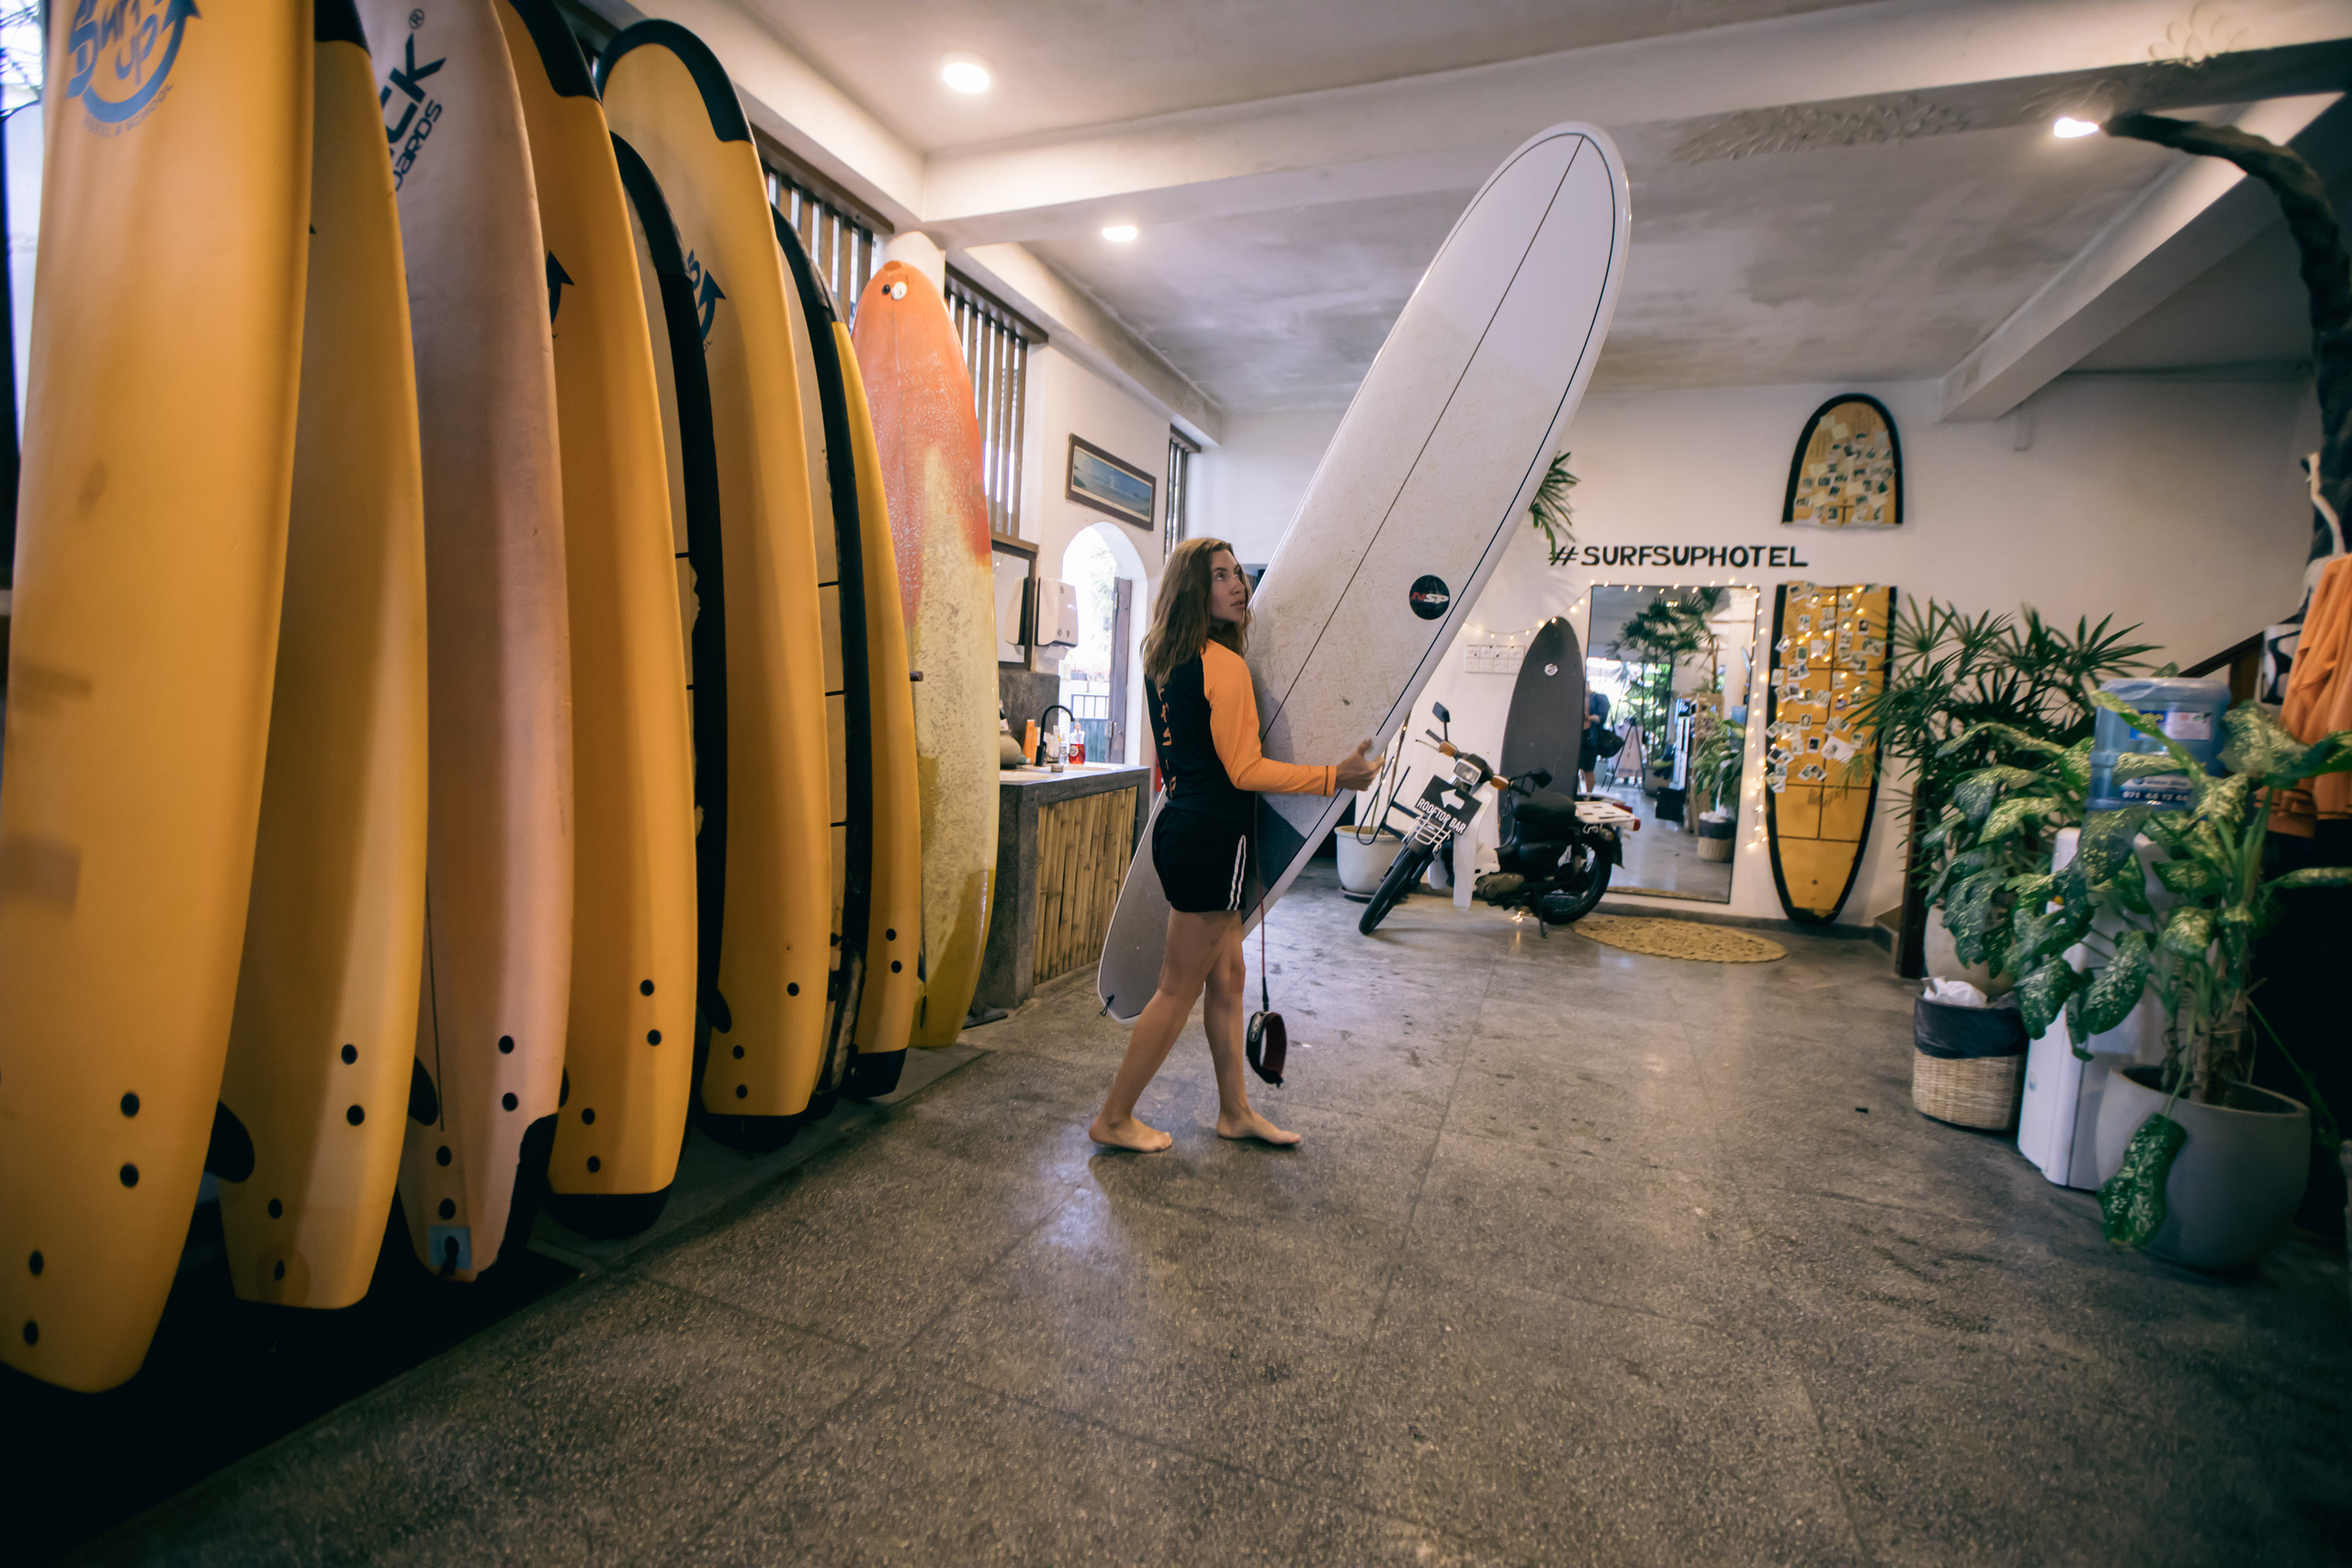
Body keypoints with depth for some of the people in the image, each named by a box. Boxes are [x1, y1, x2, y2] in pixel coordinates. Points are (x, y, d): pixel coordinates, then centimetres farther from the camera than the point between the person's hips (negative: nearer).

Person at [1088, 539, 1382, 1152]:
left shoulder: (1163, 660, 11)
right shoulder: (1224, 664, -16)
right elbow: (1245, 770, -17)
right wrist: (1335, 777, -15)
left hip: (1181, 824, 9)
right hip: (1214, 837, -9)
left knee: (1226, 976, 18)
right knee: (1179, 988, 4)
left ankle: (1235, 1111, 31)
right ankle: (1113, 1119, 17)